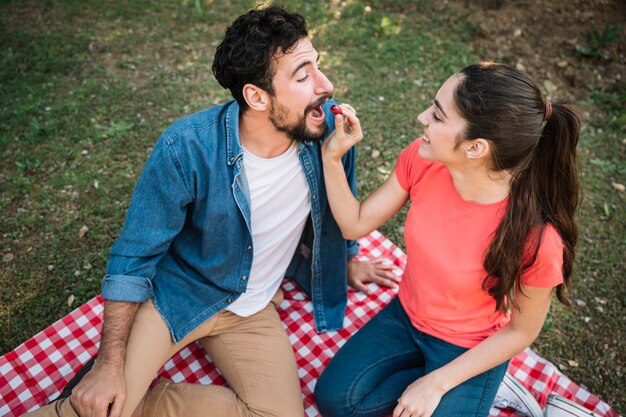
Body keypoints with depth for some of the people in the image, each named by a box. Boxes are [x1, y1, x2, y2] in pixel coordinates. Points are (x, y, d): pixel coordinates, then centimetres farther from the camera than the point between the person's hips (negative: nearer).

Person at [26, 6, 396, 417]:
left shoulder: (331, 127, -16)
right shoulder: (187, 147, -25)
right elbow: (135, 255, -15)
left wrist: (348, 261, 23)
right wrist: (110, 363, -18)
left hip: (252, 311, 4)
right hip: (175, 292, -3)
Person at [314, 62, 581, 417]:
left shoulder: (536, 237, -33)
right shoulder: (422, 160, -21)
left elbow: (522, 331, -16)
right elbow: (355, 225, -9)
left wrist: (437, 383, -15)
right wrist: (333, 157, -24)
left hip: (471, 347, -3)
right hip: (407, 316, 4)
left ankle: (480, 389, 14)